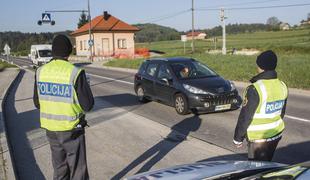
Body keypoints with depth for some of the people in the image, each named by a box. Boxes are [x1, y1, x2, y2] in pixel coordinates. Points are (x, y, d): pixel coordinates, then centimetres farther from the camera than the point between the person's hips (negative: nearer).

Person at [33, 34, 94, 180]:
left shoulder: (41, 71, -3)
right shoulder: (75, 73, -19)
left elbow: (37, 102, 6)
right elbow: (88, 104, -16)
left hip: (50, 127, 5)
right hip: (71, 129, -5)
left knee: (59, 167, 21)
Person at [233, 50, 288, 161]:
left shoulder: (255, 89, -23)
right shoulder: (282, 86, 0)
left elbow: (245, 117, -19)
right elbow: (282, 113, 12)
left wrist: (237, 138, -8)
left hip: (258, 138, -7)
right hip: (276, 134, 7)